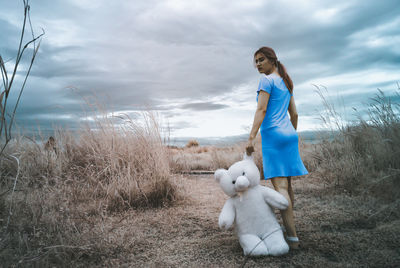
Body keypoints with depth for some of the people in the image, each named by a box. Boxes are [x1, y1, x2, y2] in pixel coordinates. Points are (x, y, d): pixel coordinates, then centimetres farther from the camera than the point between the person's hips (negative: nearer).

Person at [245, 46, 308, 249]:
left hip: (272, 134, -9)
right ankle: (289, 230, 23)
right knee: (287, 184, 12)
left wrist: (251, 137, -18)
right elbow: (294, 114, 21)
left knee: (280, 185, -10)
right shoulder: (285, 83, 21)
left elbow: (261, 110, -14)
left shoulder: (267, 80, -3)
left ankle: (292, 237, -10)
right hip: (289, 134, 9)